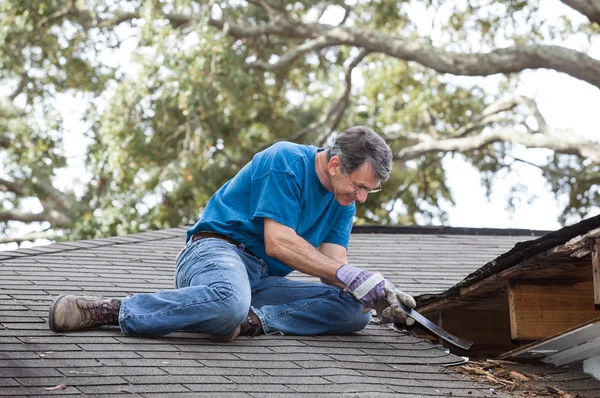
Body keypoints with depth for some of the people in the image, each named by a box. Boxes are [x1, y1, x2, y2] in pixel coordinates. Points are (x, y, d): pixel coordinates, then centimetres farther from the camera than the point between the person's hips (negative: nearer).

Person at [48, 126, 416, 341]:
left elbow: (333, 265, 5)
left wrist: (377, 296, -15)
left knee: (354, 310, -11)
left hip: (264, 279, 8)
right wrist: (351, 276, -22)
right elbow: (277, 241, -19)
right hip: (216, 250, -8)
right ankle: (115, 310, -31)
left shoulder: (343, 201, 13)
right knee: (230, 299, -45)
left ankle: (251, 321, -26)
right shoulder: (286, 161, -11)